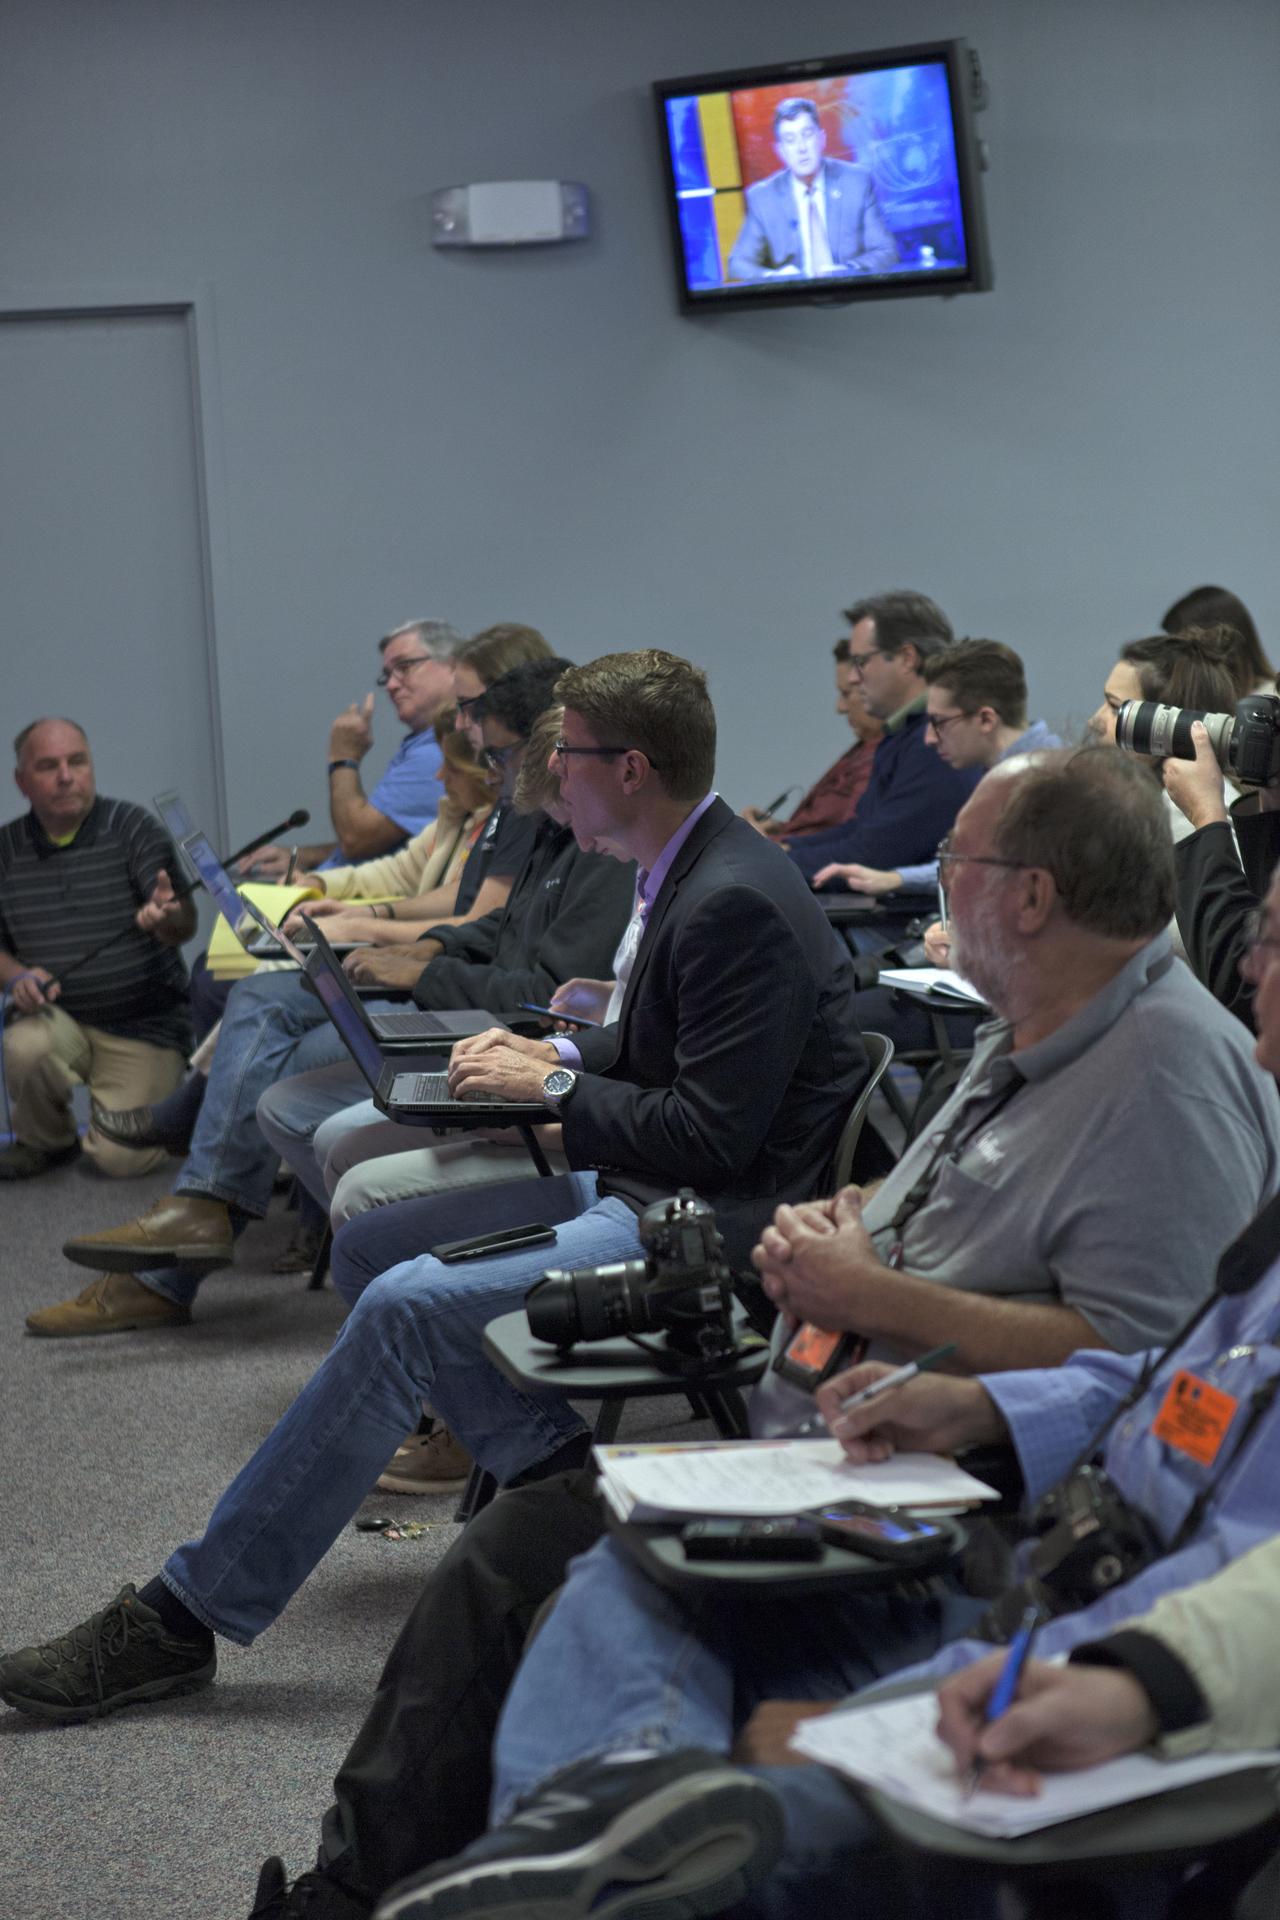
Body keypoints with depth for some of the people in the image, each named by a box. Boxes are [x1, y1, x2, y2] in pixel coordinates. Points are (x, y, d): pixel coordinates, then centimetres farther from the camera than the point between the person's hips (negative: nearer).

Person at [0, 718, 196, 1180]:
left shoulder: (132, 827, -4)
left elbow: (184, 925, -15)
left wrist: (167, 918, -39)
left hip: (143, 1025, -2)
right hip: (57, 1018, 2)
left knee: (121, 1158, -18)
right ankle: (44, 1140, 0)